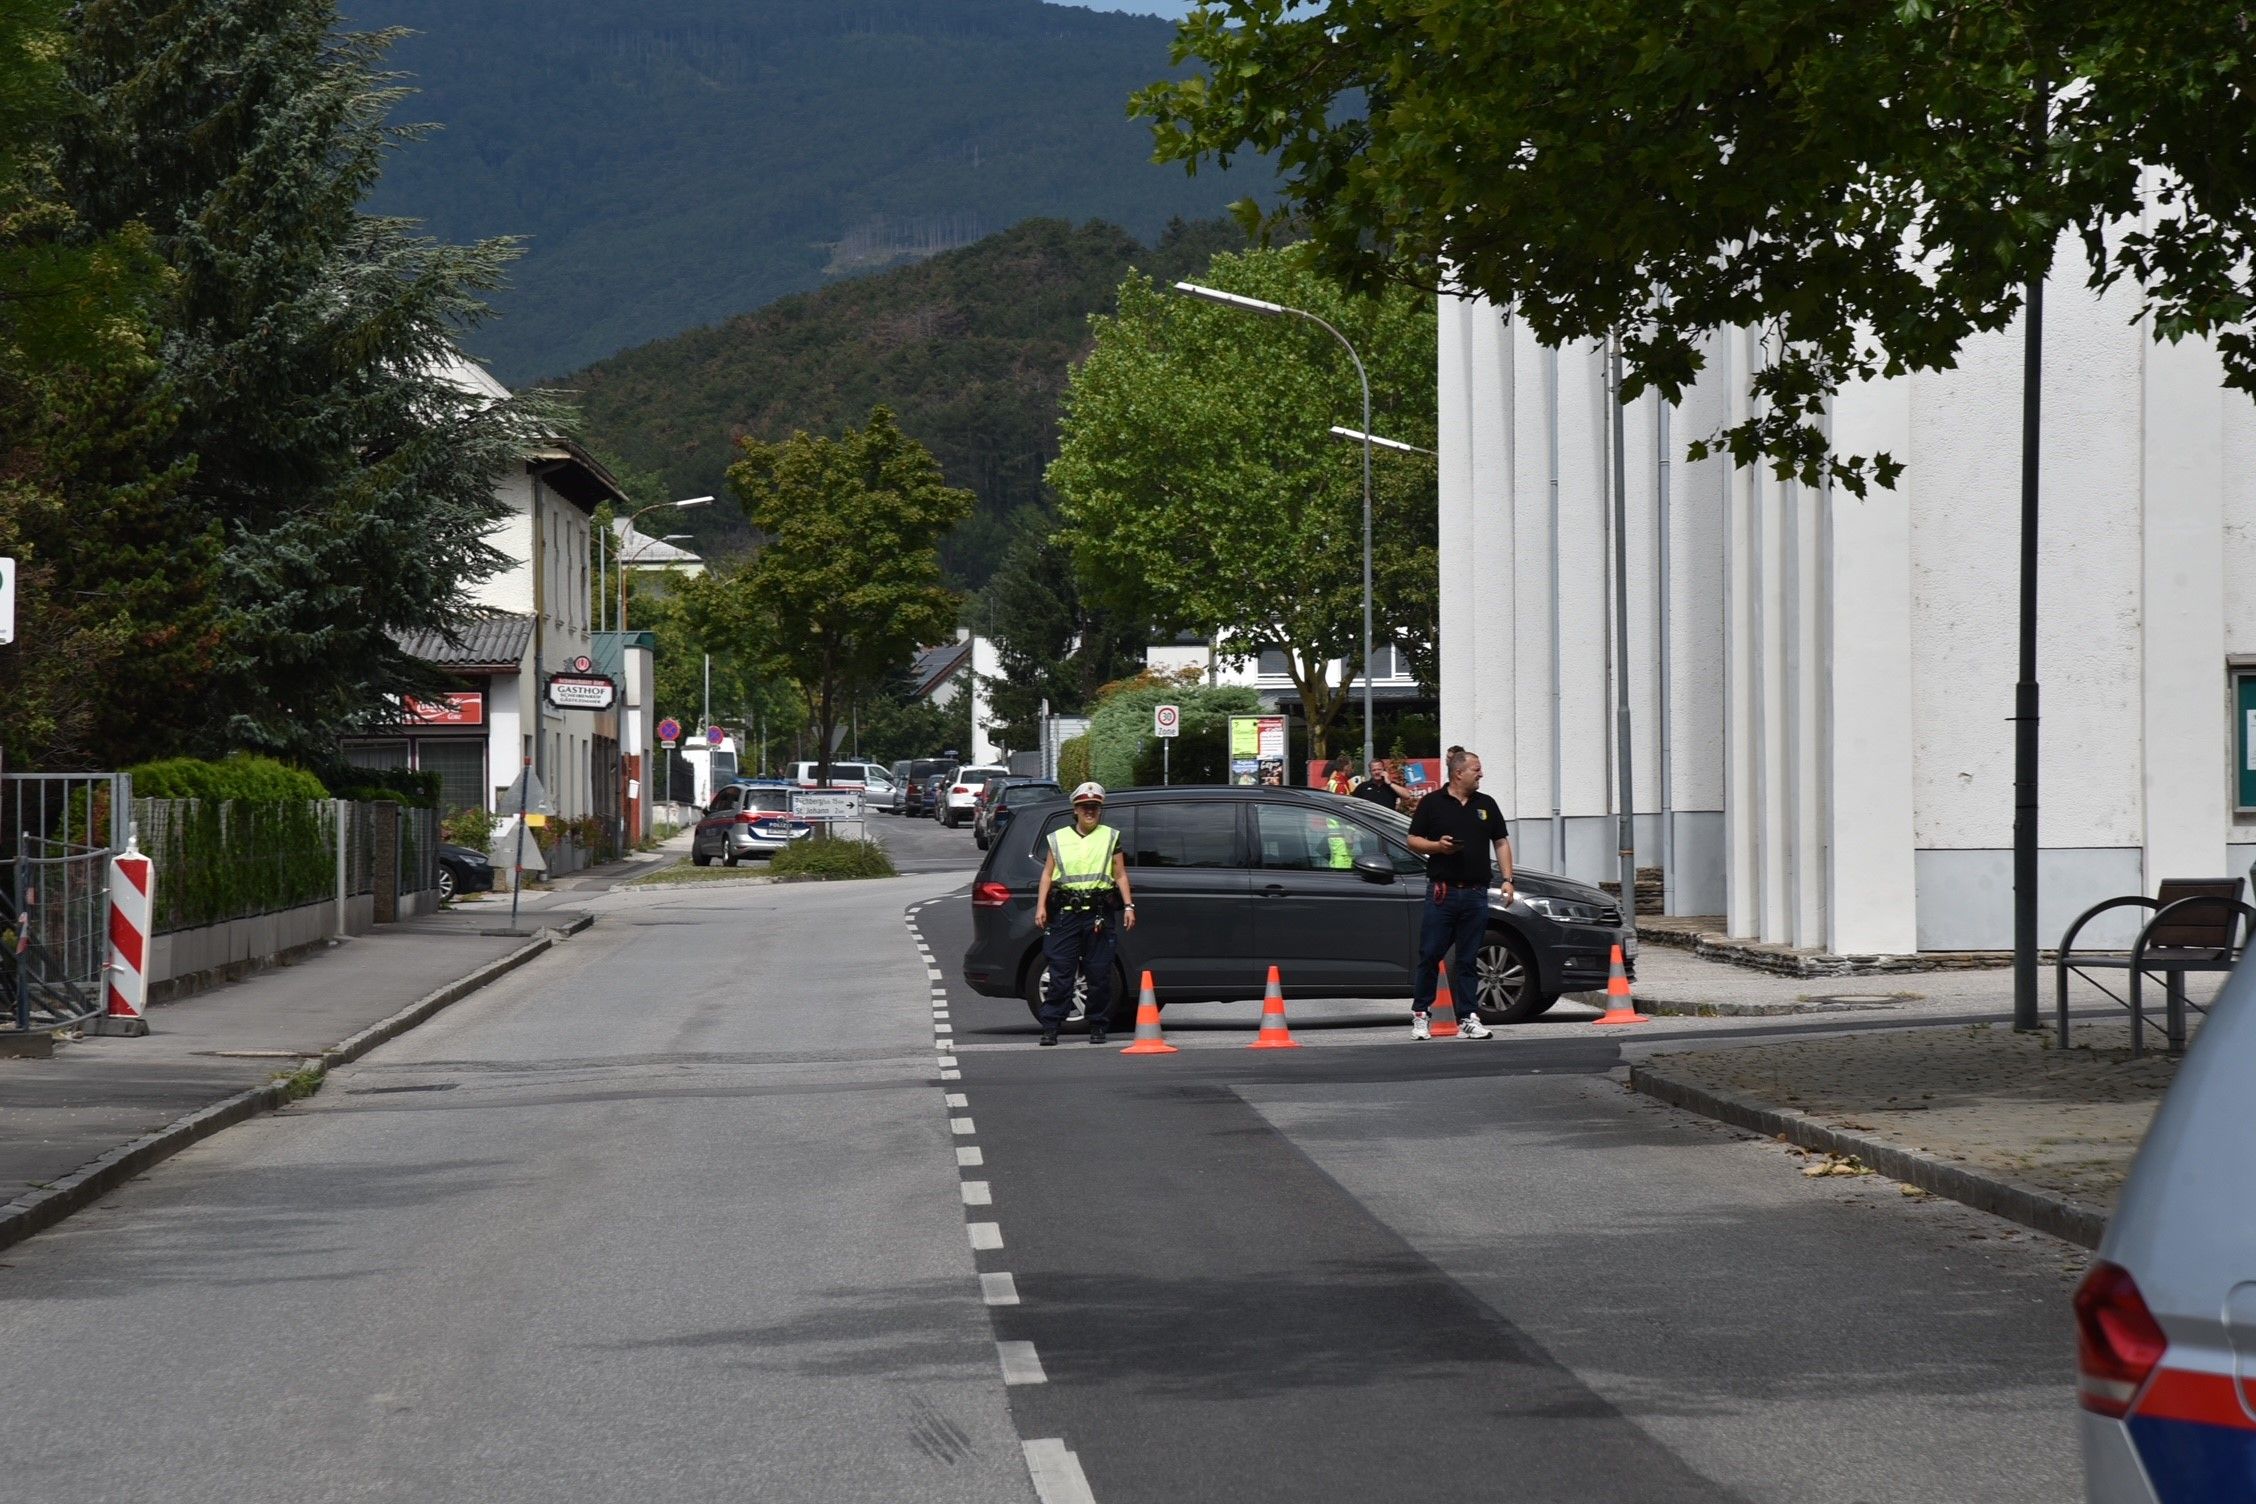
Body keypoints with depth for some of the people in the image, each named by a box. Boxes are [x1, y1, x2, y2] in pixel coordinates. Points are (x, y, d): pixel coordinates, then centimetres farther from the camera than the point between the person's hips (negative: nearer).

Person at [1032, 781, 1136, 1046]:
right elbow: (1047, 875, 10)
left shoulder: (1110, 837, 13)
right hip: (1065, 913, 0)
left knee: (1099, 974, 0)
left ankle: (1097, 1026, 9)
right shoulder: (1058, 839, 13)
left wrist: (1128, 906, 1)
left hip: (1099, 914, 0)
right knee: (1060, 972, -4)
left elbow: (1120, 875, 11)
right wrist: (1041, 906, -1)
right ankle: (1050, 1027, -4)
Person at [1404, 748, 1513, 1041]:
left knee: (1468, 959, 5)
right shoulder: (1432, 803, 2)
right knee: (1430, 955, -2)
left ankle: (1469, 1016, 7)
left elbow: (1501, 843, 16)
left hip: (1475, 893, 3)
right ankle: (1419, 1014, 8)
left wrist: (1507, 879, 6)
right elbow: (1413, 840, 5)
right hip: (1441, 890, -3)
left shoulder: (1486, 805, 13)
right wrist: (1436, 846, -14)